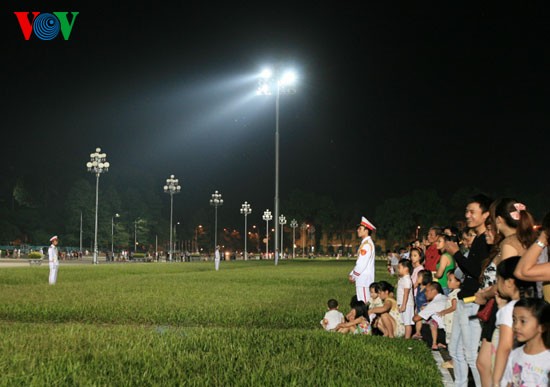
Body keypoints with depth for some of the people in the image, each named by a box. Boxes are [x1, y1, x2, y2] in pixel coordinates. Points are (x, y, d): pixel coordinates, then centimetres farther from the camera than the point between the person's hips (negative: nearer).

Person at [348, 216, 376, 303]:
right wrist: (352, 274, 13)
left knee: (364, 303, -9)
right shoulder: (364, 243, 17)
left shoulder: (367, 244, -15)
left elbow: (362, 264, -19)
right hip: (362, 279, 10)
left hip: (364, 279, -10)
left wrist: (354, 276, -10)